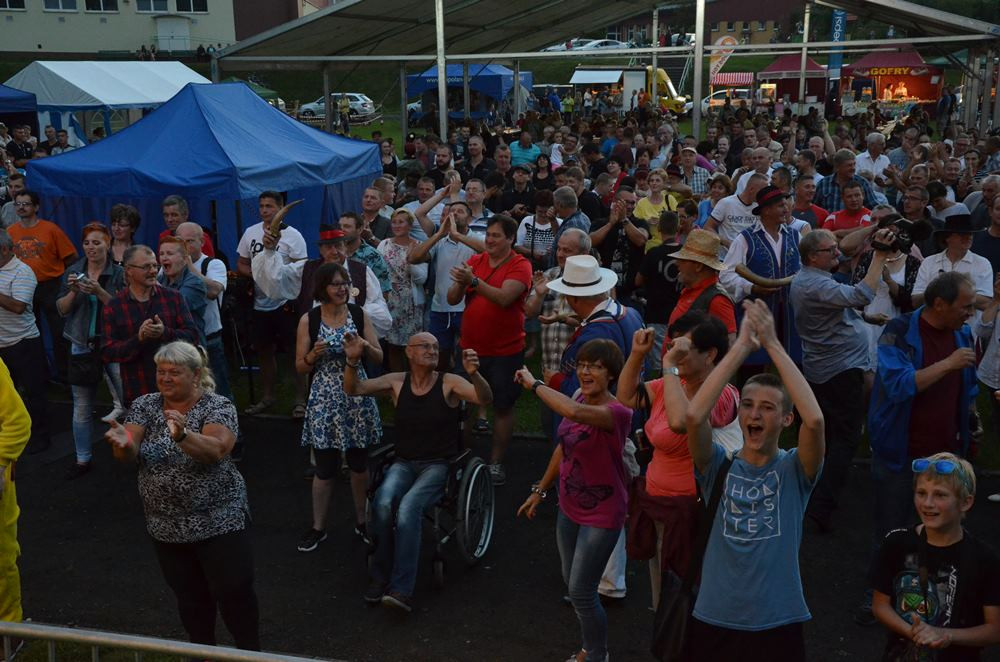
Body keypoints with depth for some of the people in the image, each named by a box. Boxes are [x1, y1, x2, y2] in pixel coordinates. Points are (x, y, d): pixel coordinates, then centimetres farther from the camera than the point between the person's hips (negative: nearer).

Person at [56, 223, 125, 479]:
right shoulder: (73, 271, 5)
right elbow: (62, 309, 6)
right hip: (82, 345, 3)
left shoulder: (118, 273, -5)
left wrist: (99, 291, -23)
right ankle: (83, 459, 20)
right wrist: (73, 291, -12)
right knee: (82, 407, 8)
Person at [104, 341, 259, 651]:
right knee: (189, 596, 18)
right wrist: (122, 444, -37)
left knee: (233, 593, 2)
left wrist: (182, 435, -49)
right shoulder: (144, 405, -1)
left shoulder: (217, 406, -13)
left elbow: (217, 450, -30)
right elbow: (130, 454, -13)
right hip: (167, 526, 4)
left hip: (218, 521, -4)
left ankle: (251, 653, 25)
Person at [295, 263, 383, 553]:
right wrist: (314, 355, -20)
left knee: (359, 463, 11)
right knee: (325, 466, 5)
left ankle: (361, 521, 29)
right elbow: (300, 366, 0)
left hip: (357, 397, 1)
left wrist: (363, 346, -19)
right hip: (324, 399, -1)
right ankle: (318, 527, 21)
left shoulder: (360, 314, -1)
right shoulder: (308, 320, -4)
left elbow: (379, 358, 1)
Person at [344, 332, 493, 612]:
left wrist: (474, 374, -39)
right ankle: (380, 578, -9)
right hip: (403, 463, 3)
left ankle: (402, 589, -27)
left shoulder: (449, 383, -5)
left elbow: (485, 399, -18)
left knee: (408, 507, -31)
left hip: (438, 465, -3)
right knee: (382, 504, -27)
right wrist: (352, 361, -17)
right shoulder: (397, 382, 5)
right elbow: (354, 389, 3)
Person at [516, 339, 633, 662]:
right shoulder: (579, 398, -3)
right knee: (571, 582, 21)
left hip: (601, 516, -8)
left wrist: (534, 384, -34)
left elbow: (574, 412, -47)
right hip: (569, 508, 8)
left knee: (581, 592, 0)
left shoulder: (617, 412, -27)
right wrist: (540, 490, 15)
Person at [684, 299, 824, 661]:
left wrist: (773, 344, -20)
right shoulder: (720, 465, -2)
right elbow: (694, 416, -22)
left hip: (778, 625, 0)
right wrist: (742, 346, -21)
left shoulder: (794, 469, -3)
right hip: (713, 622, 1)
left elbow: (814, 419, -24)